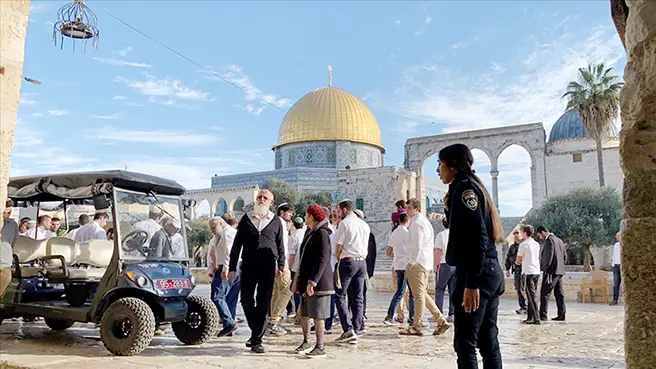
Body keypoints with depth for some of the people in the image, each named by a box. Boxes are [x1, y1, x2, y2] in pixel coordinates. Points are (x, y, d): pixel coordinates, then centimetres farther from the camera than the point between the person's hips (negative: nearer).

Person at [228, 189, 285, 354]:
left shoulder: (276, 221, 7)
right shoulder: (246, 219, 9)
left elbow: (280, 245, 10)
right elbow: (237, 244, 8)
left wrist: (281, 265, -1)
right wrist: (232, 268, 3)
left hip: (268, 267, -1)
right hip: (248, 266, 1)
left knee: (263, 304, 0)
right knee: (246, 301, 4)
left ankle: (256, 340, 7)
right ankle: (256, 332, 26)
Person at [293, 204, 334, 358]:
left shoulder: (322, 234, -14)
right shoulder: (309, 233, 16)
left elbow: (323, 259, -20)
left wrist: (313, 281, -23)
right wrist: (300, 277, 19)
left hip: (318, 282, -9)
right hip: (306, 281, 9)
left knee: (317, 315, -4)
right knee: (304, 313, 15)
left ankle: (320, 347, 4)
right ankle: (306, 342, 28)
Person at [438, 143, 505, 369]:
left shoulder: (465, 187, -9)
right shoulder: (471, 187, 21)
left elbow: (478, 238, -20)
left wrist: (471, 283, -23)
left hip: (477, 274, -10)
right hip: (491, 272, 10)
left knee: (465, 343, -7)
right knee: (488, 342, 12)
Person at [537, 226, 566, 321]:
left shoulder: (549, 240, -12)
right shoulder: (559, 240, 16)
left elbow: (548, 256, -18)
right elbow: (564, 255, 18)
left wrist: (545, 269, -13)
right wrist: (559, 265, 18)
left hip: (551, 271, -9)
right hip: (560, 271, 9)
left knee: (545, 293, -6)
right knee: (559, 293, 10)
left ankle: (543, 315, -6)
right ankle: (561, 315, 12)